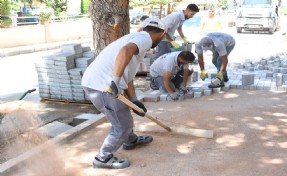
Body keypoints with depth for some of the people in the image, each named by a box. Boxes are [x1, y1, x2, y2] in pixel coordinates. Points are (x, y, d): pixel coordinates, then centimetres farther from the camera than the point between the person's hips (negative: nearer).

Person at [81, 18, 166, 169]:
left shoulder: (135, 38, 25)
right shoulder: (145, 38, -5)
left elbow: (128, 76, 23)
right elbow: (125, 51, -28)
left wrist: (134, 100, 18)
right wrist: (115, 81, -33)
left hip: (93, 81, 10)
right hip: (102, 85, -10)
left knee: (124, 113, 30)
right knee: (123, 125, 4)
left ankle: (130, 140, 50)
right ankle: (103, 158, 17)